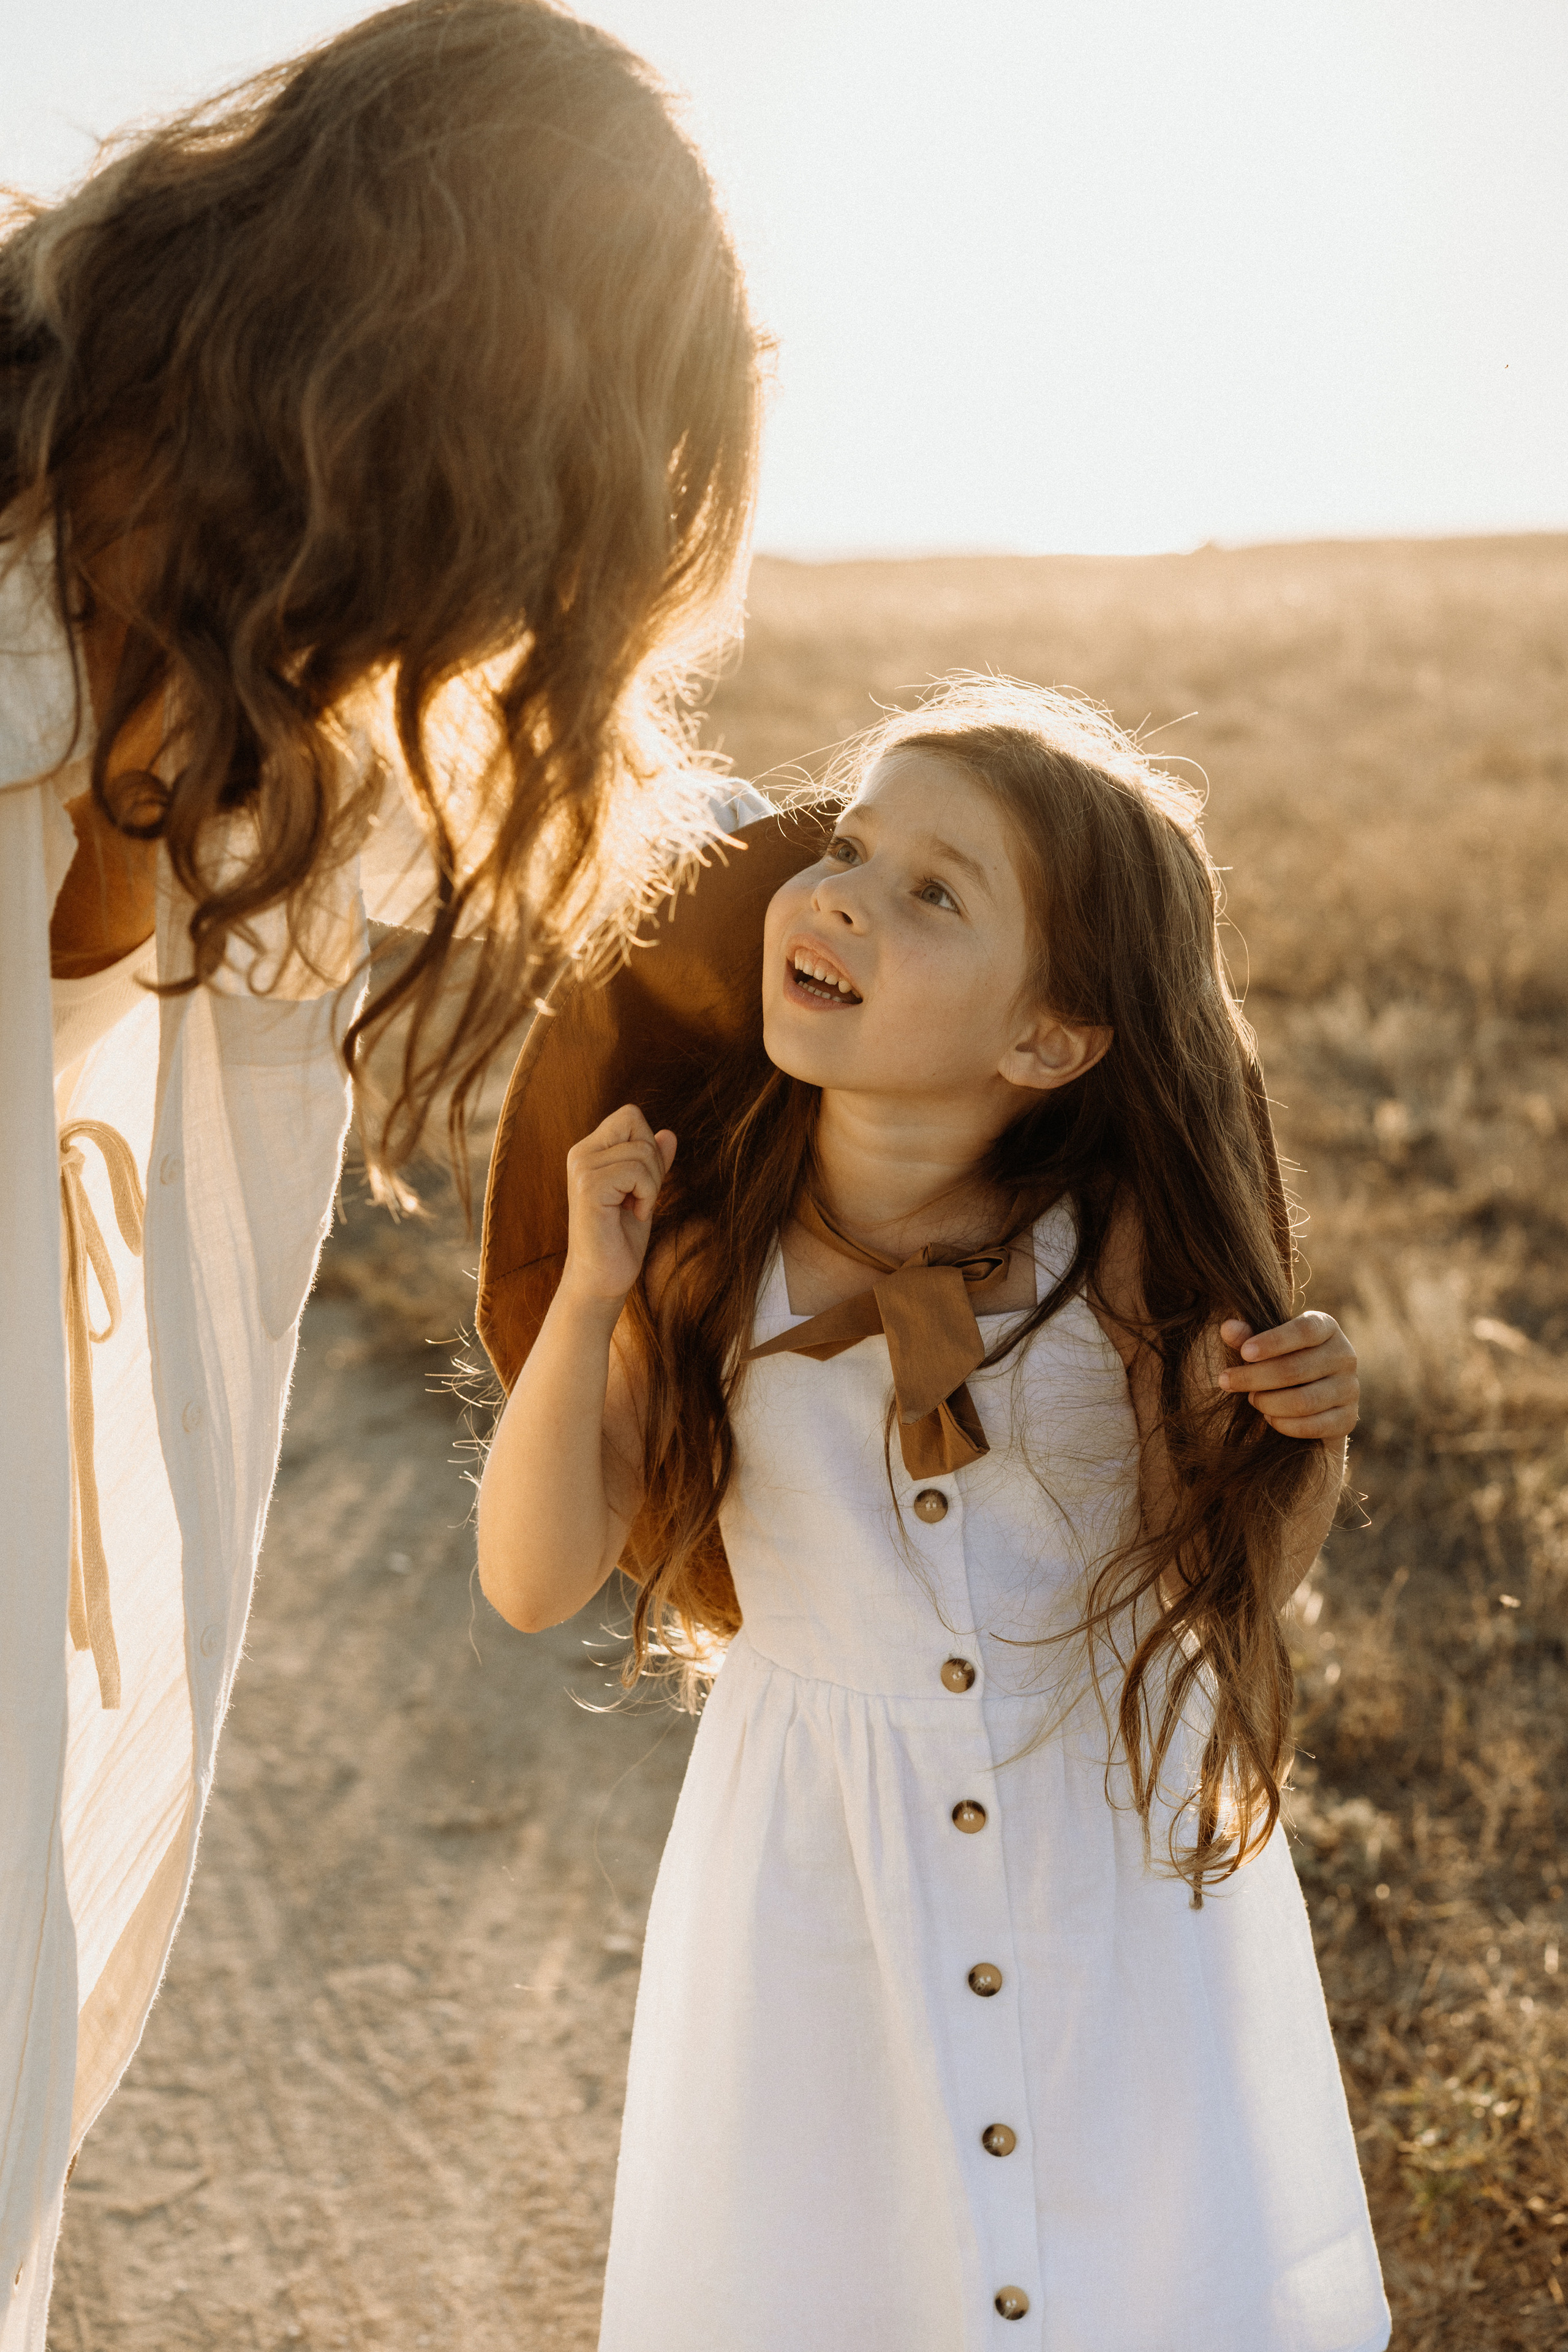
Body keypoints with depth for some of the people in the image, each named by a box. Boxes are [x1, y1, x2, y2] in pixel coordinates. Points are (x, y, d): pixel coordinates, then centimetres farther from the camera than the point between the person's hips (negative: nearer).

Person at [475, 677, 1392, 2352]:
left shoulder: (1122, 1249, -15)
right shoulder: (701, 1249, -14)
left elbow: (1240, 1584, -3)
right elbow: (536, 1583, -14)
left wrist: (1294, 1438, -23)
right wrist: (584, 1297, -24)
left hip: (1120, 1838, 0)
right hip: (821, 1865, 1)